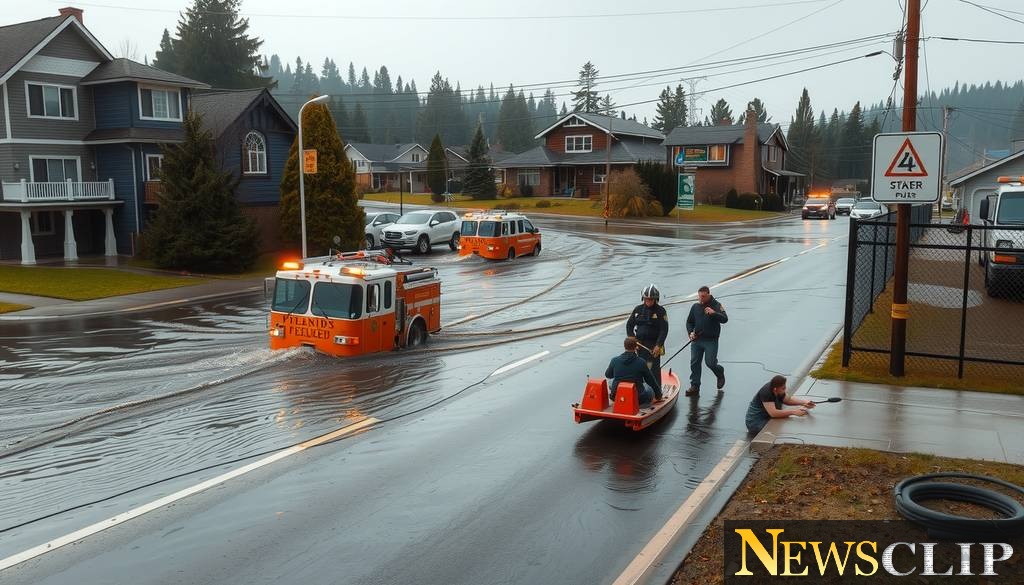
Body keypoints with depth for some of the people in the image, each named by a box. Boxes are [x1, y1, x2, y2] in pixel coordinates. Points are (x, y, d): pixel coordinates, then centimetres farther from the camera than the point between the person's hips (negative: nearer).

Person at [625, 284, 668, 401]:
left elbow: (664, 330, -9)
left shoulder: (660, 311, -6)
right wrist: (632, 339, -1)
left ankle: (657, 394, 4)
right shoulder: (638, 309, 6)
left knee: (655, 369, -4)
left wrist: (658, 345, -16)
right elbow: (629, 325, 12)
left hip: (654, 345, -4)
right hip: (639, 343, 4)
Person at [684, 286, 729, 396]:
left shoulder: (716, 305, -4)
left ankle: (720, 374, 28)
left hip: (711, 340, -4)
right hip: (696, 339, 4)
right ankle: (695, 386, 10)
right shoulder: (695, 307, 8)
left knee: (710, 363, -6)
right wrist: (690, 332, -1)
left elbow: (725, 319, -16)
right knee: (694, 363, 2)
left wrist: (713, 313, -31)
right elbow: (689, 322, 17)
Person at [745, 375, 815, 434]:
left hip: (767, 418, 9)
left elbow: (788, 400, 10)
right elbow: (773, 413, -36)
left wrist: (804, 402, -5)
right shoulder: (766, 393, -29)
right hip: (756, 423, -9)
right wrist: (794, 412, -36)